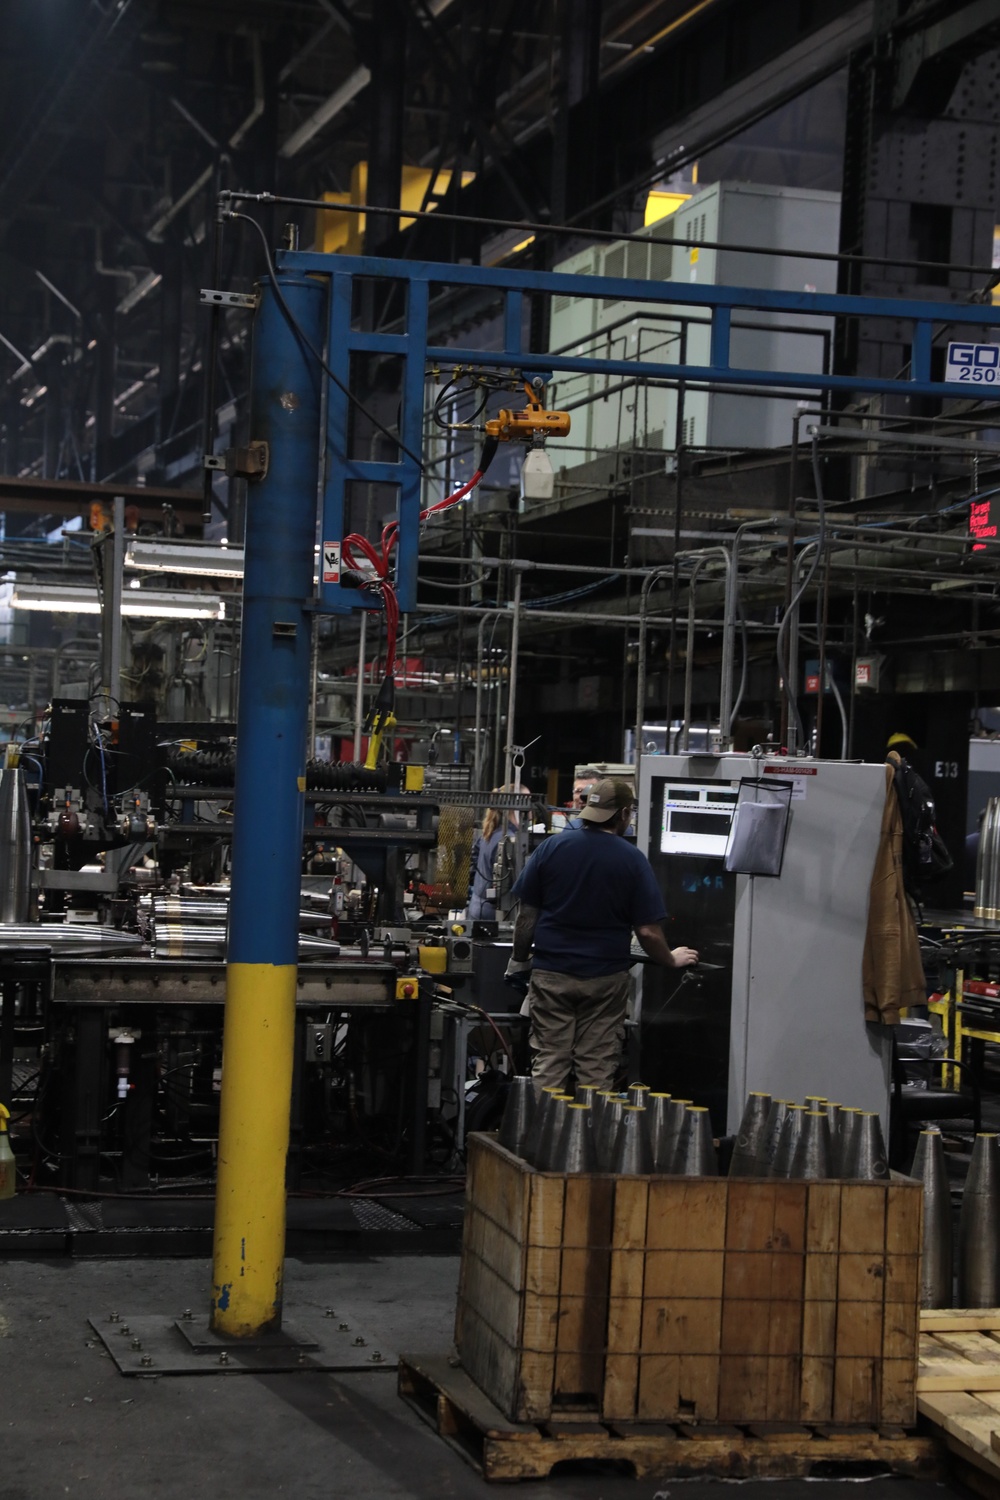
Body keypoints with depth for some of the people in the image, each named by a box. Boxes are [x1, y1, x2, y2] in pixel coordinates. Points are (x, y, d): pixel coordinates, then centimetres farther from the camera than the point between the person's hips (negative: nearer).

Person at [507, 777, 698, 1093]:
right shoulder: (633, 860, -6)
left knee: (548, 1065, 5)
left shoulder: (551, 849, -1)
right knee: (597, 1072, 4)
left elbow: (527, 915, 2)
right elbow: (648, 932, -6)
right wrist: (671, 960, 12)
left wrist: (519, 960, 16)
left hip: (551, 973, 1)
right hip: (605, 978, -1)